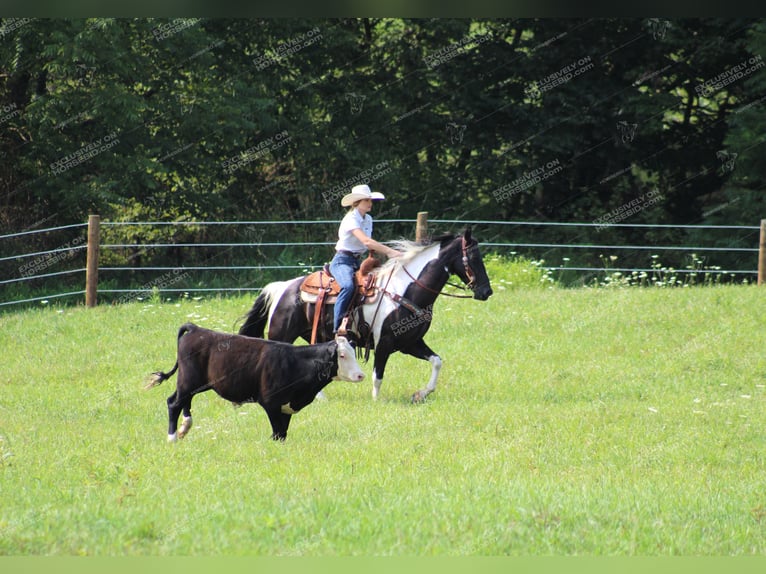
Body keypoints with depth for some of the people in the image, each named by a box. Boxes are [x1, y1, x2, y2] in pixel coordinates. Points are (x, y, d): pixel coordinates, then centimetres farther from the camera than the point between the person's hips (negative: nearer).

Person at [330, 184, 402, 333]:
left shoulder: (368, 219, 13)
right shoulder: (351, 219, -14)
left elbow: (369, 245, 19)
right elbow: (366, 241, -27)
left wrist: (387, 253, 0)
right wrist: (390, 251, -32)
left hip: (358, 261, 9)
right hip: (342, 260, -9)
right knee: (348, 286, -35)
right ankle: (338, 329, -34)